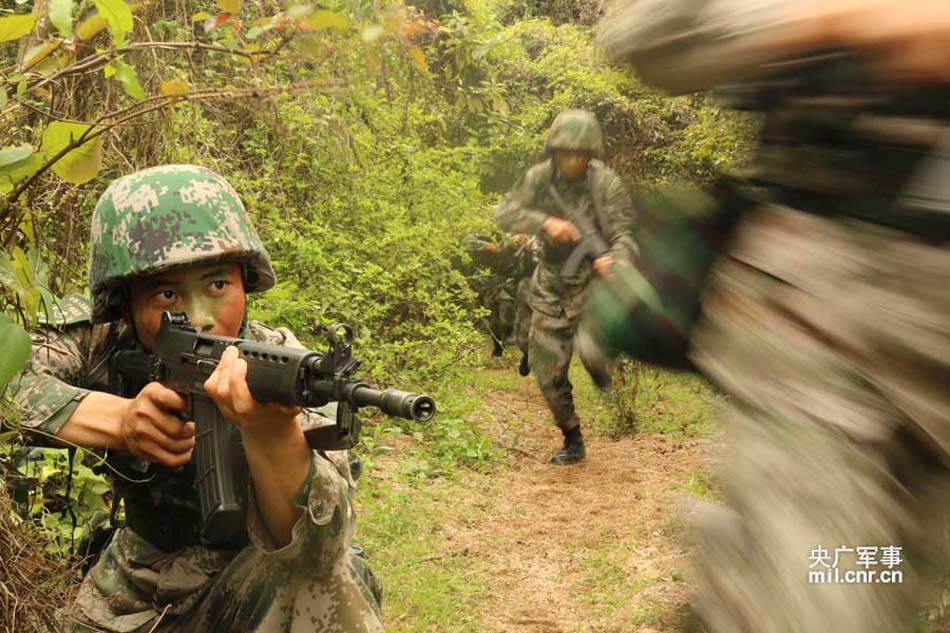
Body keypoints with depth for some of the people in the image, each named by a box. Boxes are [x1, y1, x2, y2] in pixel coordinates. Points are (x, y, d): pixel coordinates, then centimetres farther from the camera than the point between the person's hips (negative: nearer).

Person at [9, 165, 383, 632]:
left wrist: (272, 432, -60)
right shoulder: (97, 336, -16)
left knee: (324, 580, -33)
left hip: (250, 593, -4)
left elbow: (316, 544, -40)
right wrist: (118, 421, -43)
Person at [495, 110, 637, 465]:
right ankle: (572, 442, 25)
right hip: (552, 286, 3)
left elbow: (625, 236, -13)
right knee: (548, 371, 5)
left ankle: (598, 363, 11)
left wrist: (613, 259, -36)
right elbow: (505, 213, -13)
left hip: (594, 279, -3)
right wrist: (546, 222, -29)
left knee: (592, 350, -29)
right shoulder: (540, 177, -5)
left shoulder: (606, 183, -13)